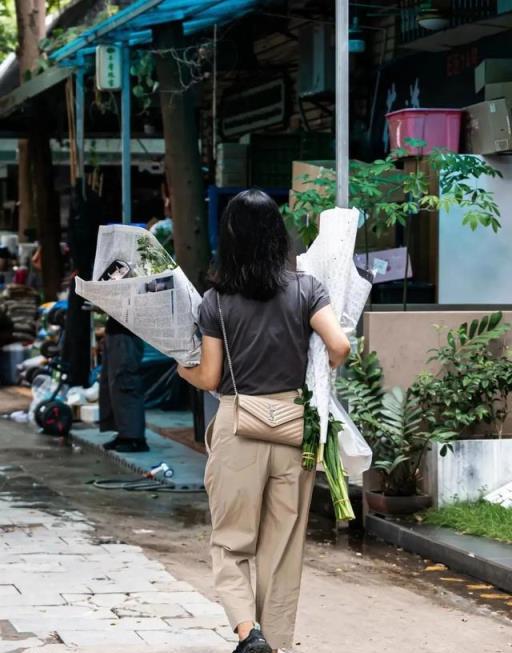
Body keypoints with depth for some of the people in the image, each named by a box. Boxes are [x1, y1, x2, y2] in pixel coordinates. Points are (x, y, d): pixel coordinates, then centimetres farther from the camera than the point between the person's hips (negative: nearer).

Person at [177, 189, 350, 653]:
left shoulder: (217, 300, -5)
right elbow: (340, 346, -13)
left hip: (239, 428, -1)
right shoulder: (305, 289, -3)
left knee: (231, 543, 10)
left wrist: (182, 370, 19)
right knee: (284, 548, 12)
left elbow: (208, 378, -3)